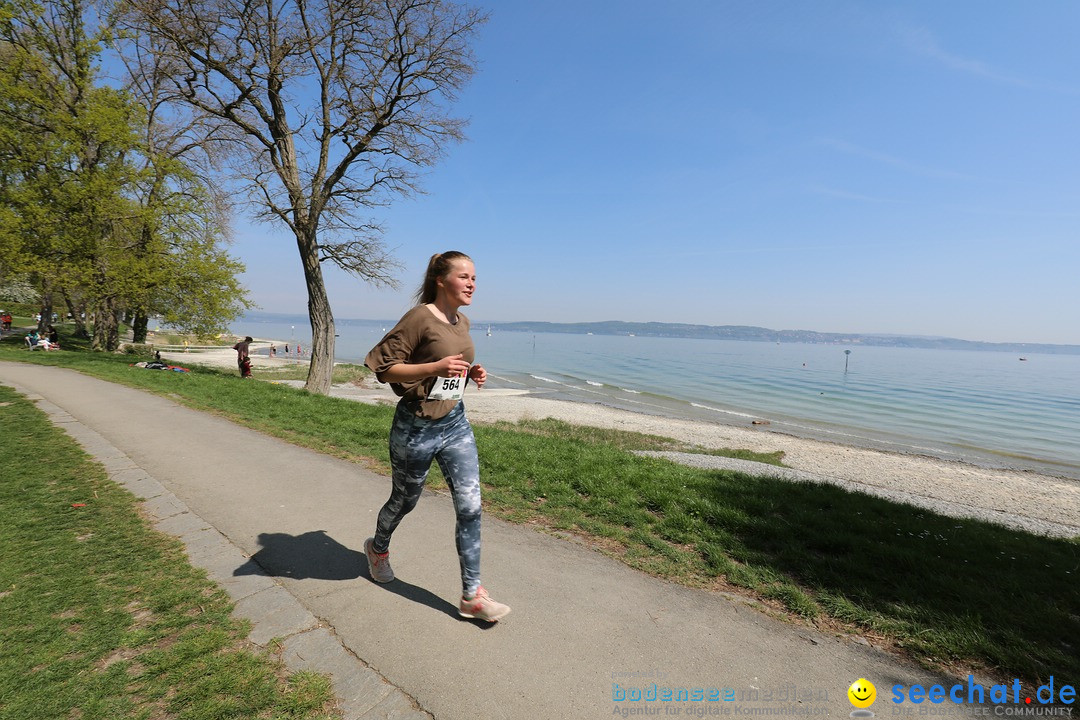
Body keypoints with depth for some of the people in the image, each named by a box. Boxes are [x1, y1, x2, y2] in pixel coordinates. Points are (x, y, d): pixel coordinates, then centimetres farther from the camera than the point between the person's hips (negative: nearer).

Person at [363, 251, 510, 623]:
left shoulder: (462, 322, 7)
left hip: (456, 424, 6)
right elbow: (383, 368, -17)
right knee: (404, 501, 17)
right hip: (416, 427, -6)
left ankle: (472, 596, 12)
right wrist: (435, 367, -28)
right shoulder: (419, 317, -16)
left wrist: (471, 373, 1)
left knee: (470, 506, 0)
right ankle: (378, 549, 51)